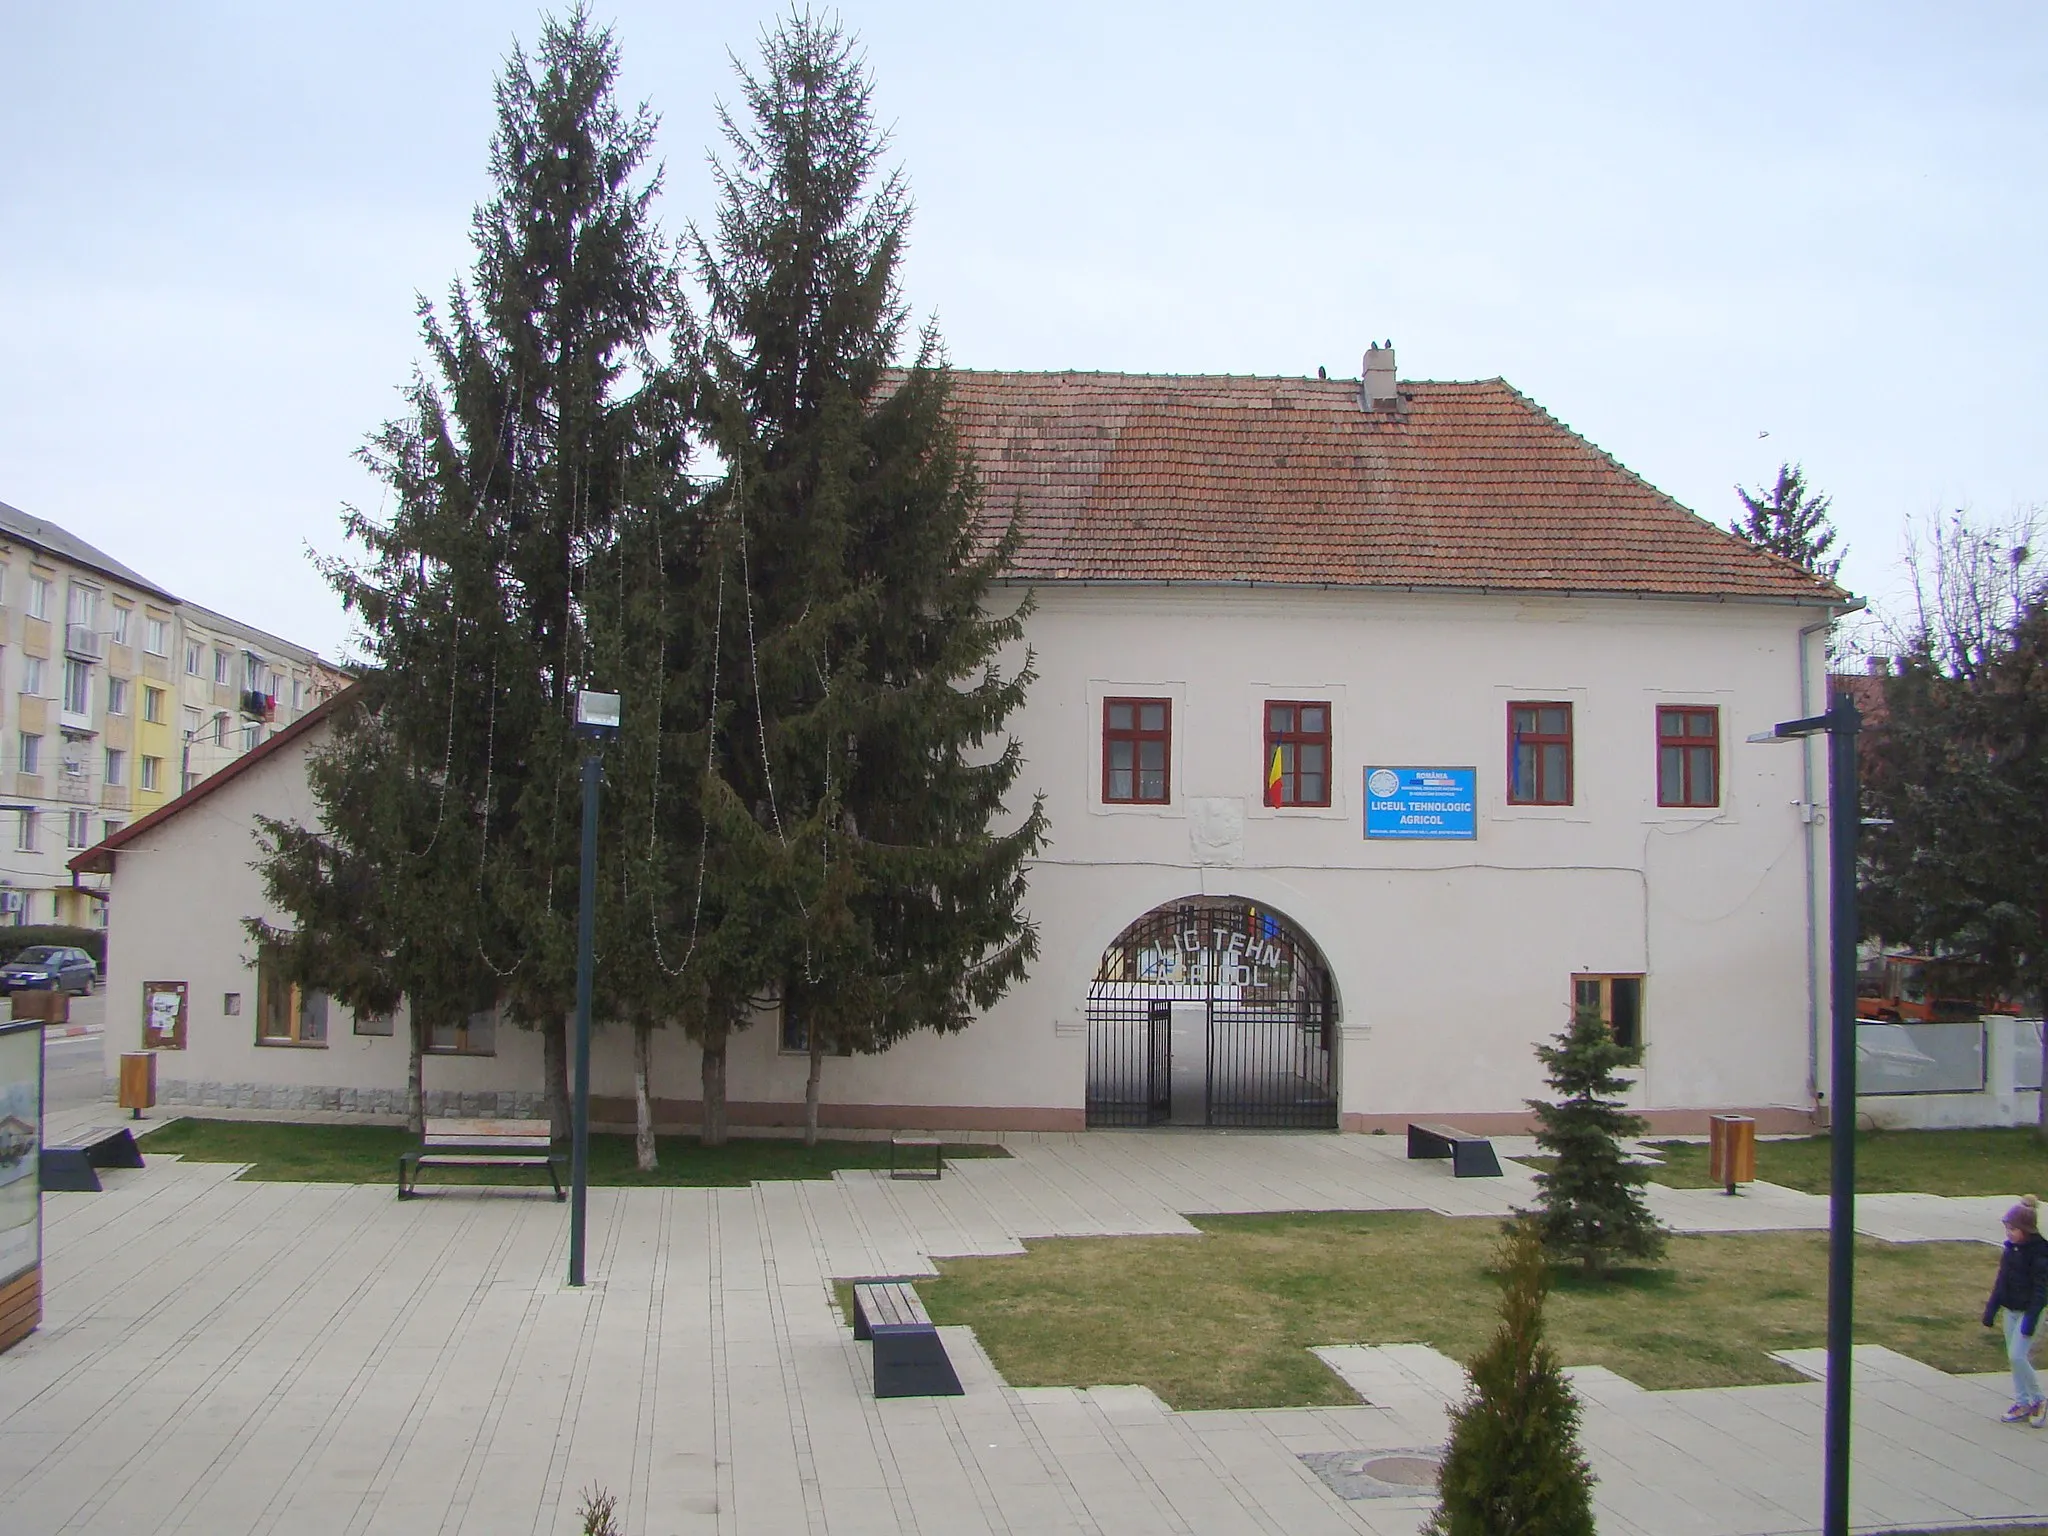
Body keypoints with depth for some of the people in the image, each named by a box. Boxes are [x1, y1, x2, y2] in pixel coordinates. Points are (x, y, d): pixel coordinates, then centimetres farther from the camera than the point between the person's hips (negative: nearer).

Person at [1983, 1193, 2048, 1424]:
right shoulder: (2011, 1247, 4)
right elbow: (2002, 1280, 13)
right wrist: (1991, 1309, 14)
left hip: (2029, 1310, -7)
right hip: (2011, 1310, 7)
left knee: (2017, 1355, -12)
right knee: (2015, 1357, 10)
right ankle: (2022, 1403, 19)